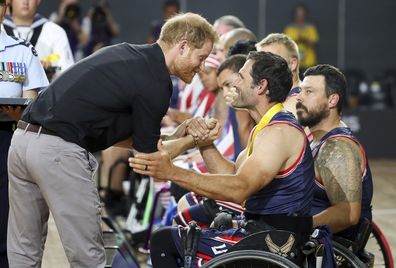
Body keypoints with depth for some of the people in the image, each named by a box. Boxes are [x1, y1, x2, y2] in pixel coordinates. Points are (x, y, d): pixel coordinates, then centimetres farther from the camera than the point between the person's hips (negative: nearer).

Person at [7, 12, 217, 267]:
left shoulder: (127, 54, 19)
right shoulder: (155, 83, -7)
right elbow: (148, 154, 1)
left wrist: (174, 138, 22)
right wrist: (192, 139, 17)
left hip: (23, 139, 9)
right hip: (58, 151, -9)